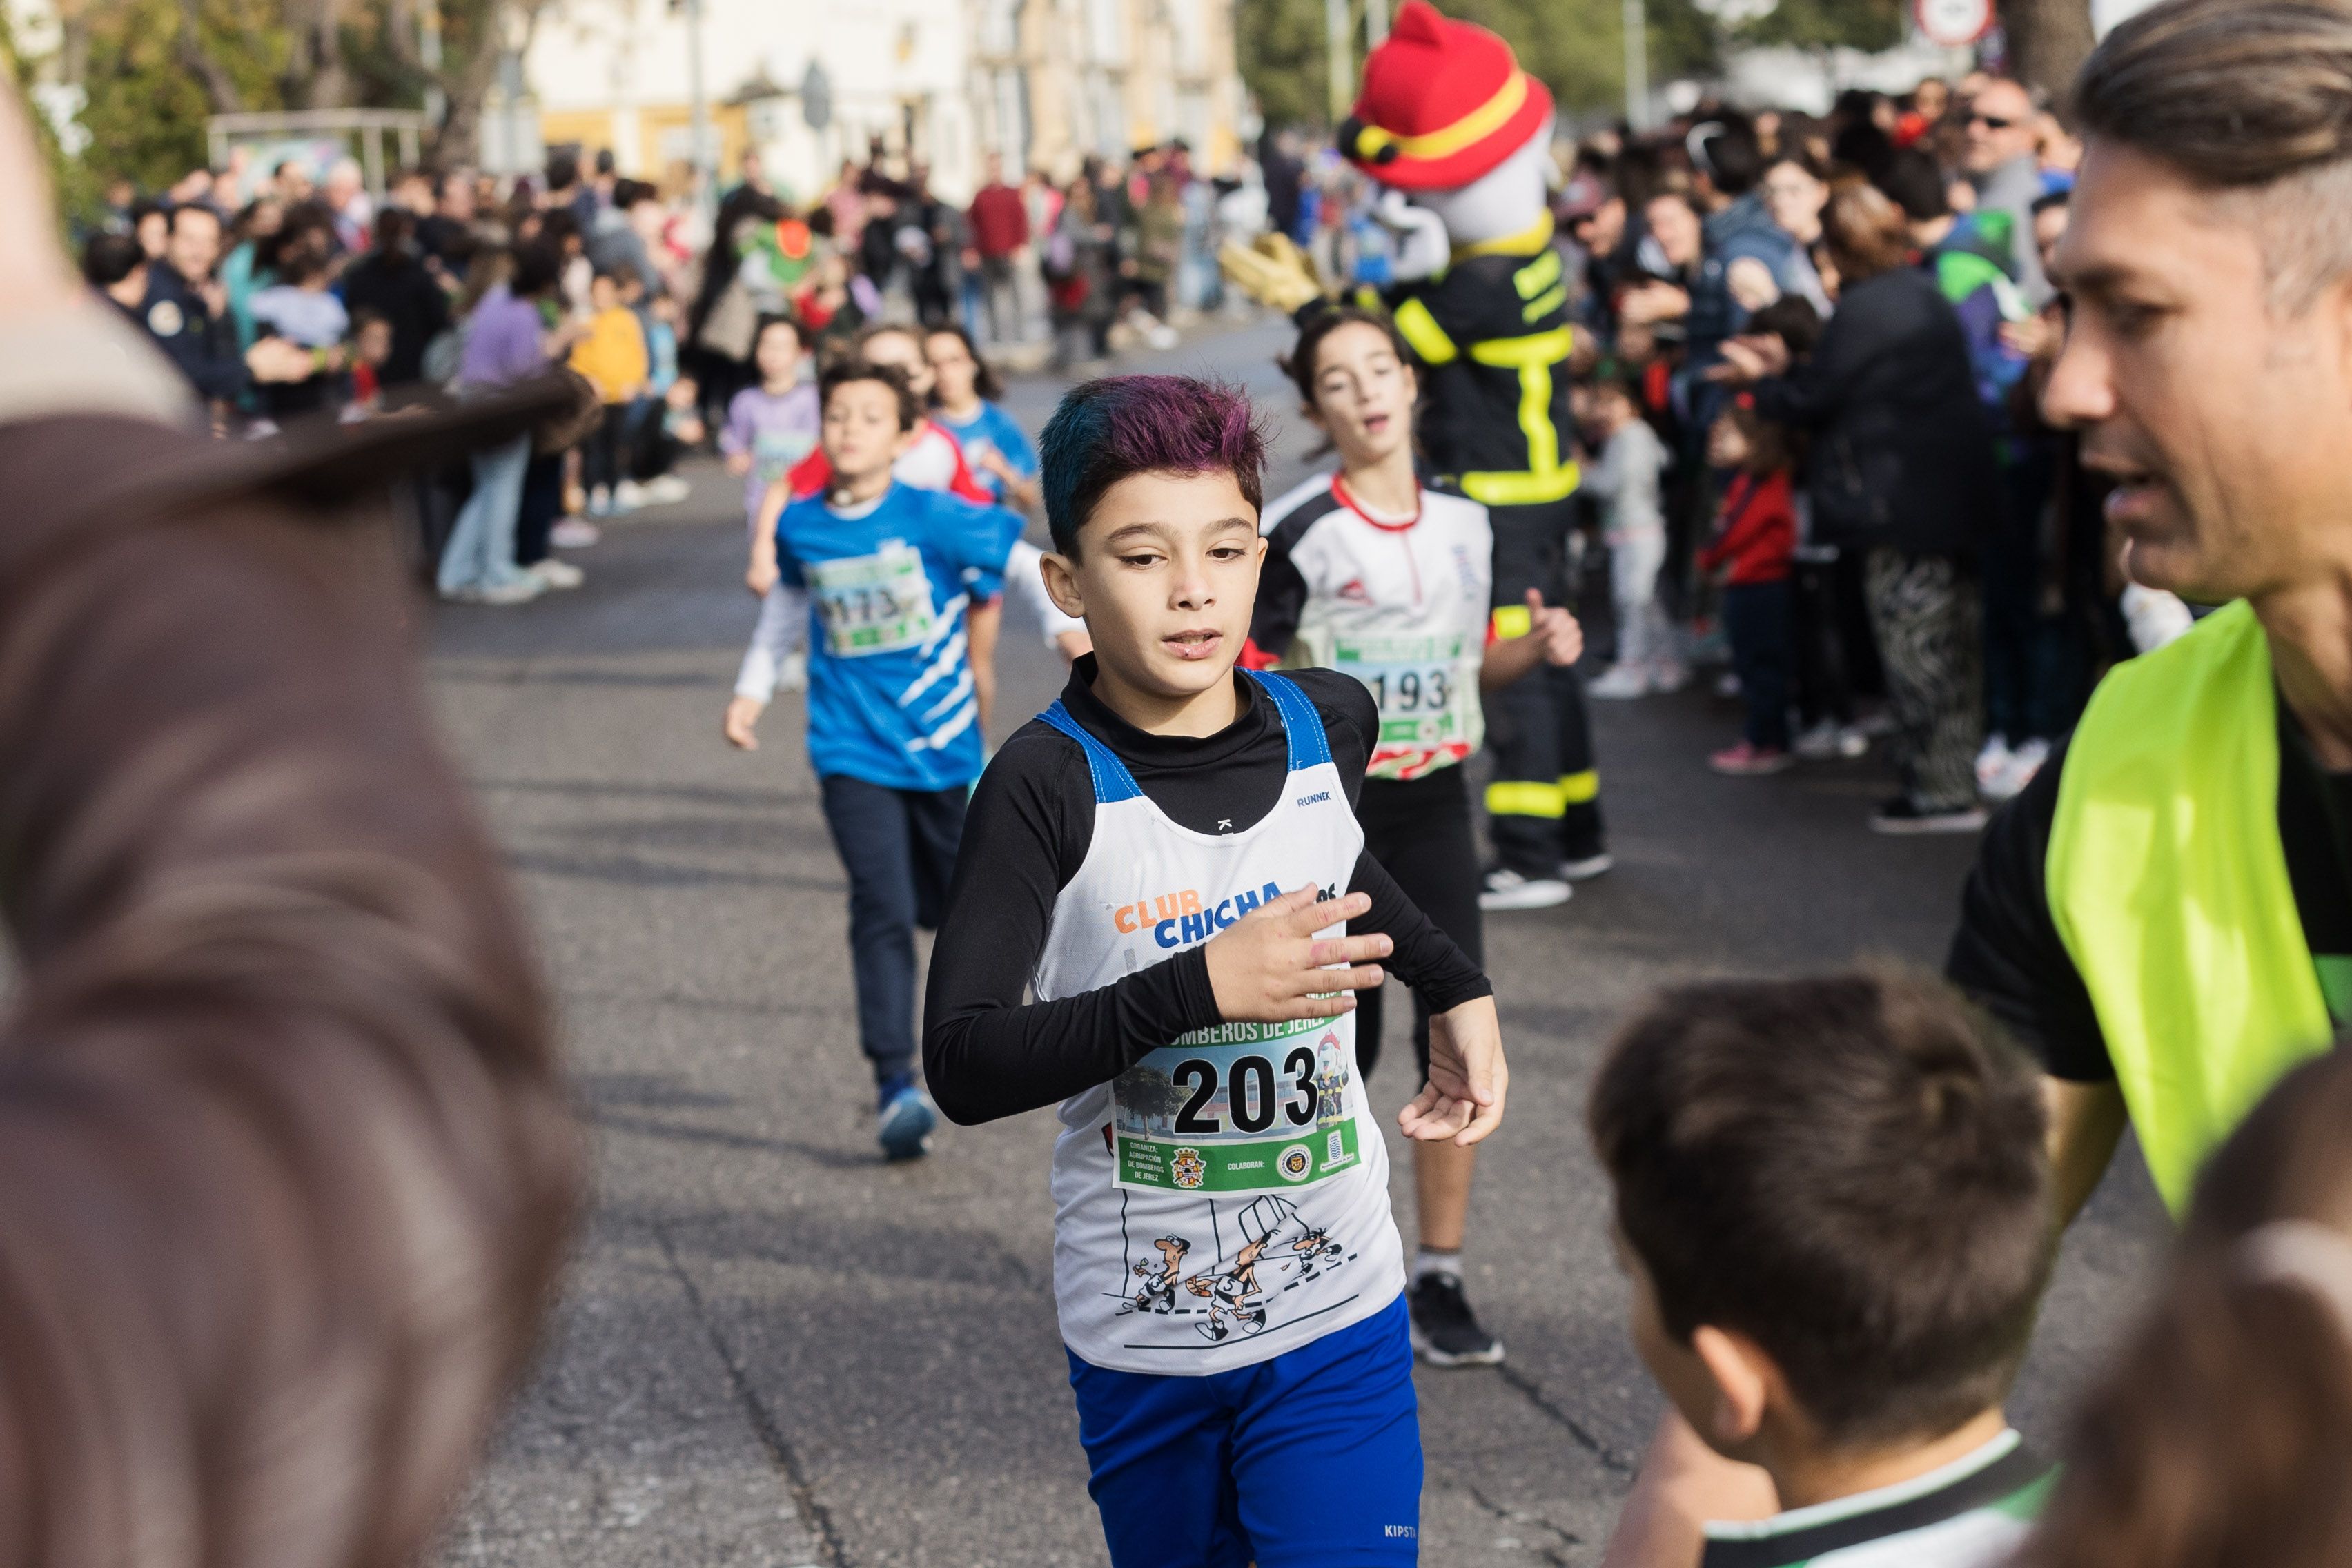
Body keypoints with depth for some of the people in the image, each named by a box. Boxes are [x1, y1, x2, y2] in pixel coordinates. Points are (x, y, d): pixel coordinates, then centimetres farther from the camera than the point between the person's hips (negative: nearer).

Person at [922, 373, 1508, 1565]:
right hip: (1140, 1335, -2)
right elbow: (962, 1065, -25)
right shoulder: (1050, 783, -16)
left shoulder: (1330, 723, -3)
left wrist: (1457, 988, 17)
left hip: (1339, 1319, 2)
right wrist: (1200, 988, -32)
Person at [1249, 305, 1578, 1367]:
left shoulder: (1464, 524, 6)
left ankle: (1439, 1280, 7)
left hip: (1435, 807, 4)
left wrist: (1538, 647, -1)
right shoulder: (1296, 535, -10)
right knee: (1338, 1050, 3)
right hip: (1329, 811, -4)